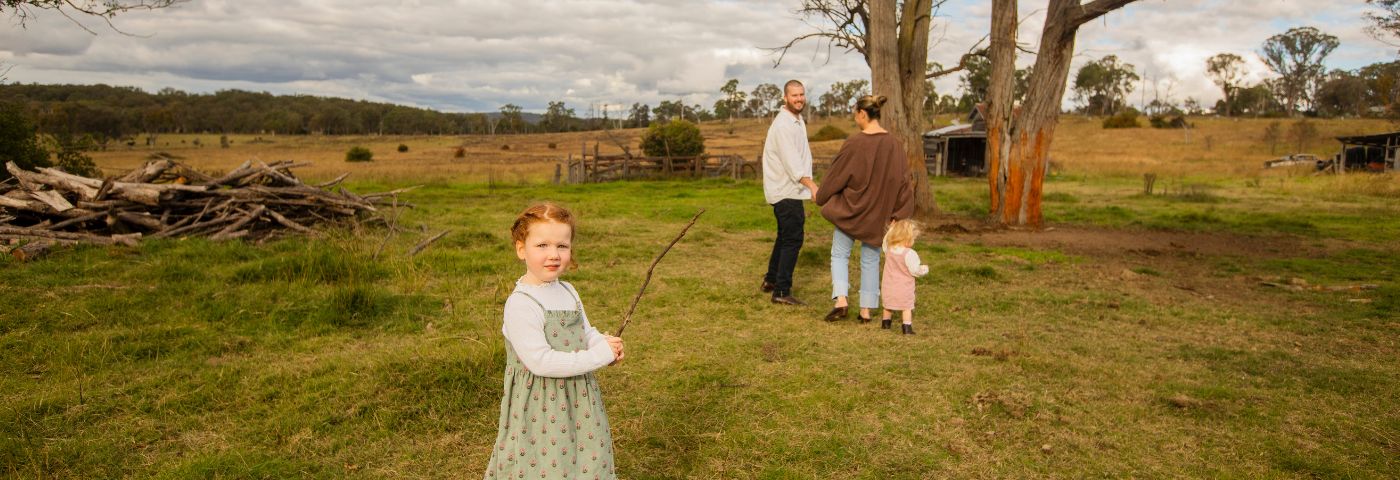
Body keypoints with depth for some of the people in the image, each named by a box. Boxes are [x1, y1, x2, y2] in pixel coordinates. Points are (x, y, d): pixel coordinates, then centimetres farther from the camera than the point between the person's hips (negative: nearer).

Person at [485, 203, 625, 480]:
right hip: (540, 409, -7)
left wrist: (605, 345, -6)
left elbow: (586, 332, 17)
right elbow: (540, 362, -25)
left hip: (578, 402, 8)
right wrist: (598, 356, -21)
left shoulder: (567, 291, 5)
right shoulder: (520, 304, -21)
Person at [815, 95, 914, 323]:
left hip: (850, 209, -4)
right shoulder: (893, 143, -3)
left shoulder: (855, 142, -17)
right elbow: (903, 179, -1)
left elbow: (837, 174, -8)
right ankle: (866, 310, 15)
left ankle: (840, 300, -5)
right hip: (877, 212, 4)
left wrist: (821, 195, 9)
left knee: (839, 254, 12)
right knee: (871, 260, 14)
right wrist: (898, 212, 4)